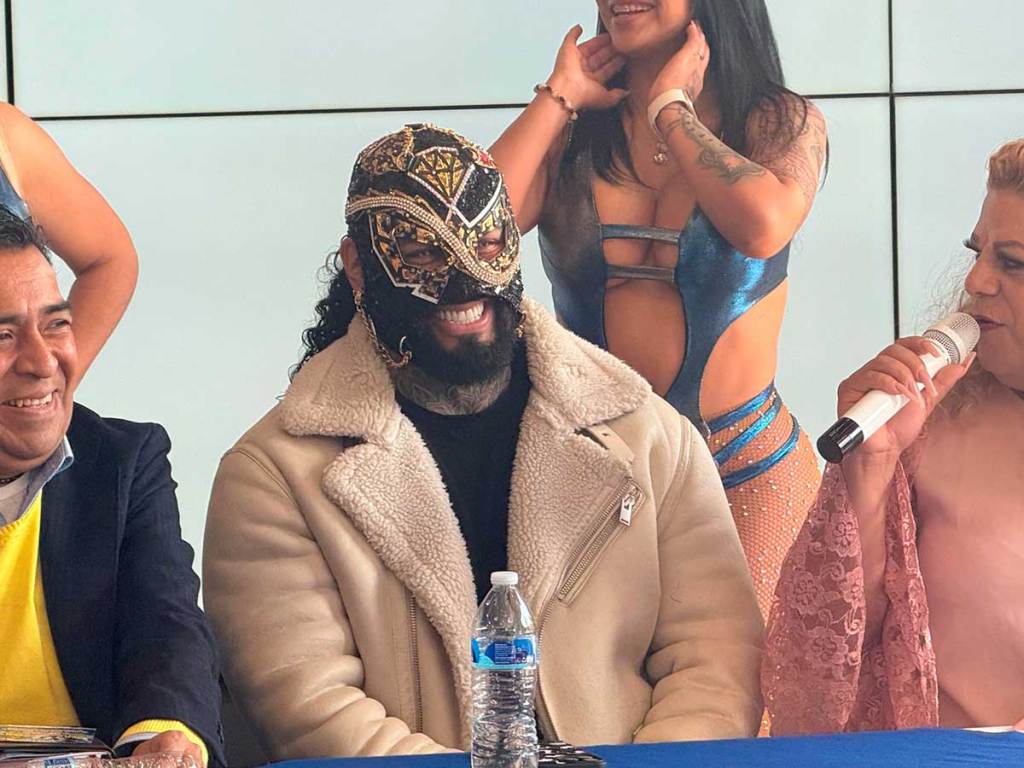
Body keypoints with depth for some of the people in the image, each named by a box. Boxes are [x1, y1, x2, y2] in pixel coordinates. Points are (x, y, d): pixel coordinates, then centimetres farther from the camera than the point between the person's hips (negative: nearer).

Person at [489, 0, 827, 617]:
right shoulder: (571, 131, 6)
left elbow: (764, 226, -22)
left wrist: (669, 108, -9)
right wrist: (559, 97, -3)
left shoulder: (781, 122, 1)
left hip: (748, 472, -2)